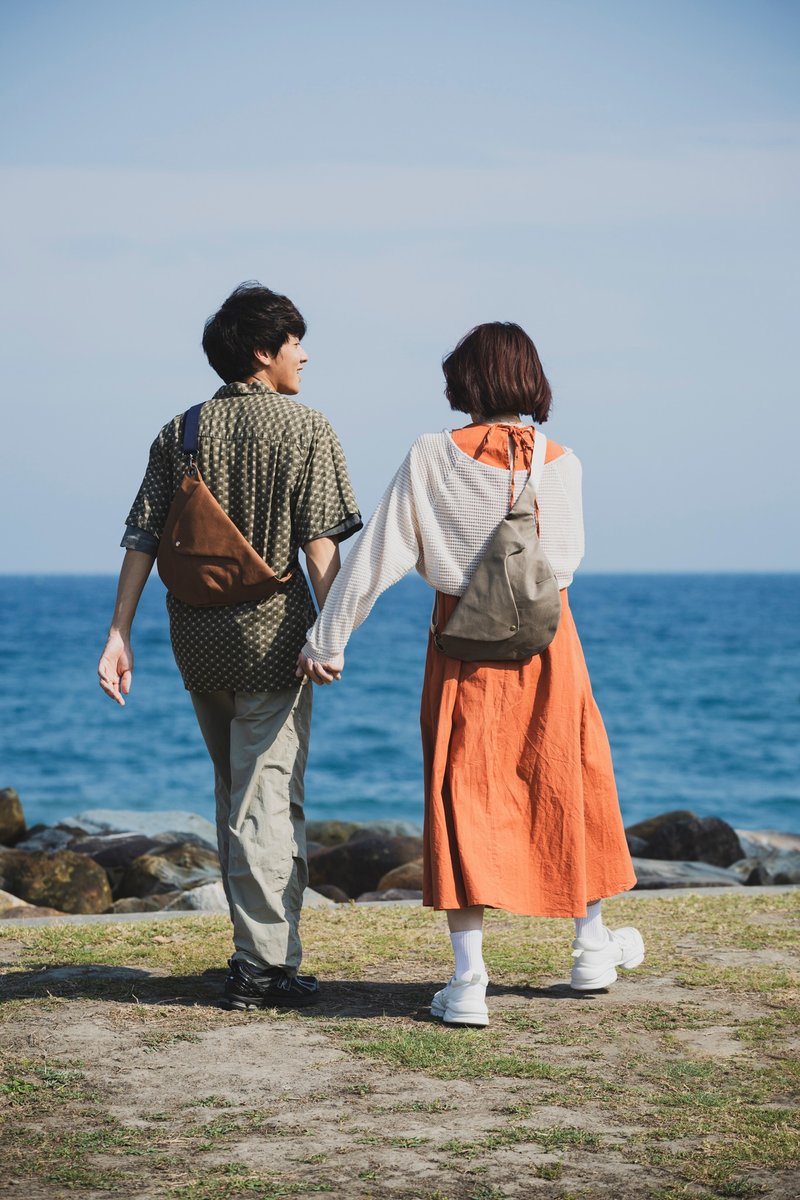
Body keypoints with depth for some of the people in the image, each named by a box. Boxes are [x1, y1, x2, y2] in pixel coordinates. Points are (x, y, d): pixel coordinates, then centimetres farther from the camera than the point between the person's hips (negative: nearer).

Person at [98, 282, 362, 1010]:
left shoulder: (180, 433, 6)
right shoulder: (305, 429, -5)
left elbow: (143, 538, 1)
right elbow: (320, 542, -12)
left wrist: (120, 634, 0)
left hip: (197, 637, 5)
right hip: (271, 630, -5)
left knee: (233, 791, 17)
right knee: (268, 795, -2)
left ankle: (259, 944, 26)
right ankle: (263, 963, -4)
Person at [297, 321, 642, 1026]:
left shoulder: (432, 459, -7)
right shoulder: (560, 465, -5)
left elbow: (378, 555, -7)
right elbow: (568, 559, 5)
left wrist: (328, 640, 0)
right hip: (547, 645, 1)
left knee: (462, 800, 4)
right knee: (570, 788, 18)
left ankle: (469, 980, -1)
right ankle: (592, 948, 32)